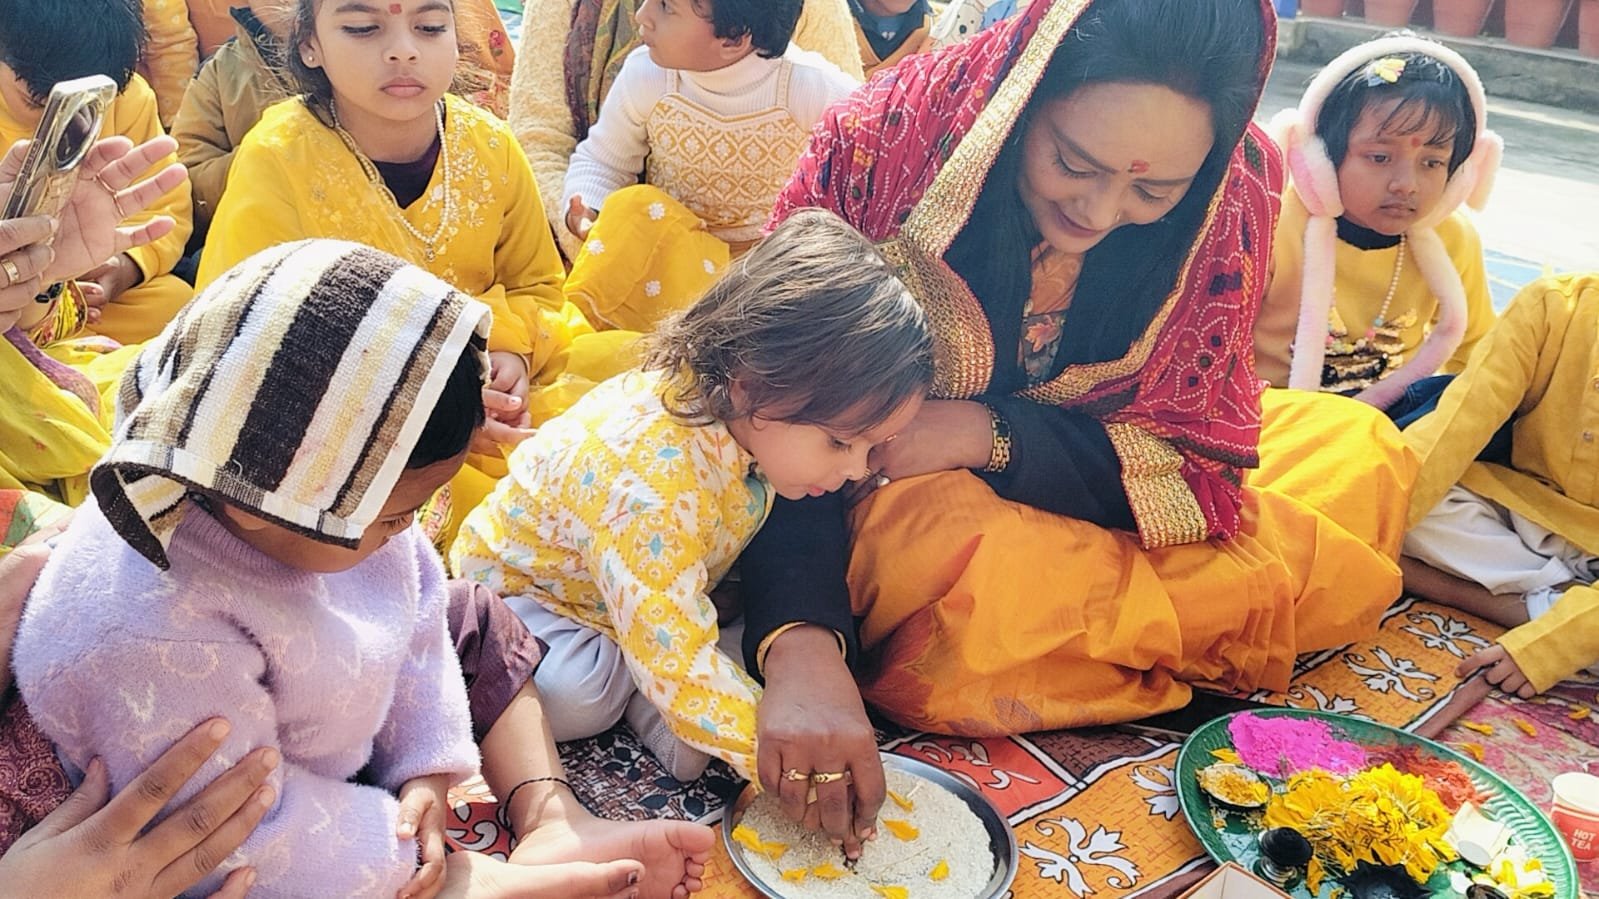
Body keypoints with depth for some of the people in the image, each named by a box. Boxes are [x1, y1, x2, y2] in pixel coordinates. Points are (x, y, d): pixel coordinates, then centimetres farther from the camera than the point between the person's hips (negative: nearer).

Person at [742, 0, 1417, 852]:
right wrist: (802, 648, -42)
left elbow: (1197, 453, -13)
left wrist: (986, 434, -28)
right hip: (893, 487, -3)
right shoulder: (884, 140, -25)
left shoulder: (1236, 190, -17)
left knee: (1362, 448, -7)